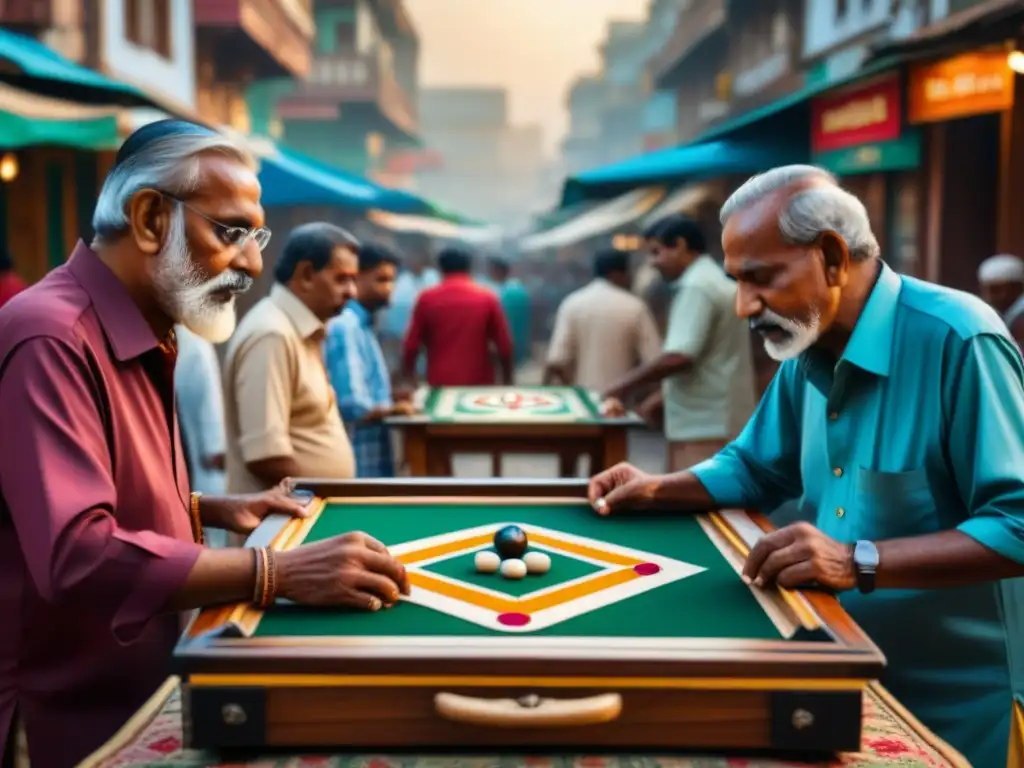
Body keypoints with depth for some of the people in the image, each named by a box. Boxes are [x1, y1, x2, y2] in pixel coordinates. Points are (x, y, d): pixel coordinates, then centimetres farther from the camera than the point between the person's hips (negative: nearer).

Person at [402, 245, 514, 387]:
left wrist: (408, 377, 18)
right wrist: (507, 381, 11)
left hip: (440, 383, 0)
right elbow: (504, 344, 0)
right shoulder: (487, 298, 1)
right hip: (479, 383, 0)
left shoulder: (427, 298, 1)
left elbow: (411, 344, 3)